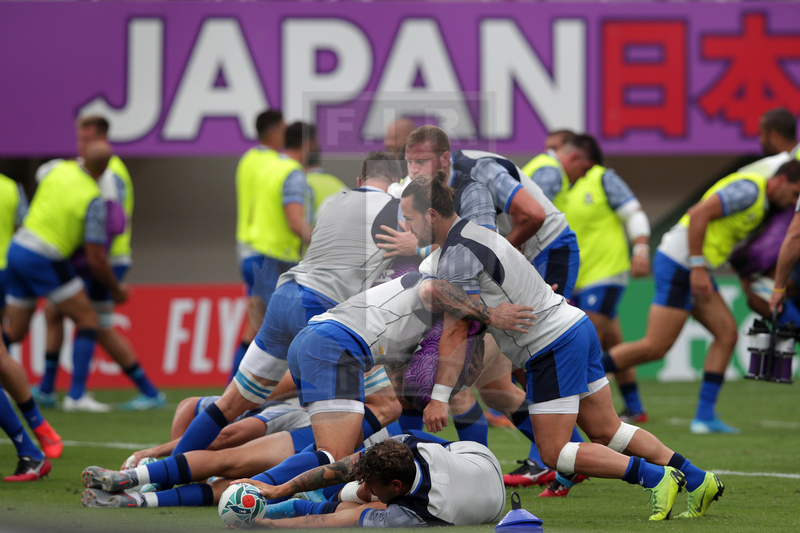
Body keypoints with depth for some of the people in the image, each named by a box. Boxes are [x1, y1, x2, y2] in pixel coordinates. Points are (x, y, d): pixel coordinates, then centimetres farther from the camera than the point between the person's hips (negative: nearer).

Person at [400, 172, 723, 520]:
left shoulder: (458, 256, -17)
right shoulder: (471, 230, 12)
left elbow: (456, 331, -20)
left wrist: (440, 396, -19)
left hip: (553, 346, -10)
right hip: (575, 325, 10)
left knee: (554, 452, -5)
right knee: (607, 431, 13)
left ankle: (656, 477, -9)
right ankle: (698, 481, 11)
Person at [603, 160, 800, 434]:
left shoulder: (761, 199, 16)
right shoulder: (749, 189, -17)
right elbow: (698, 214, -25)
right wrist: (698, 269, -25)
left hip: (691, 270, 10)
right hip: (677, 265, -10)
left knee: (727, 334, 2)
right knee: (655, 347, -9)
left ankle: (705, 416, -1)